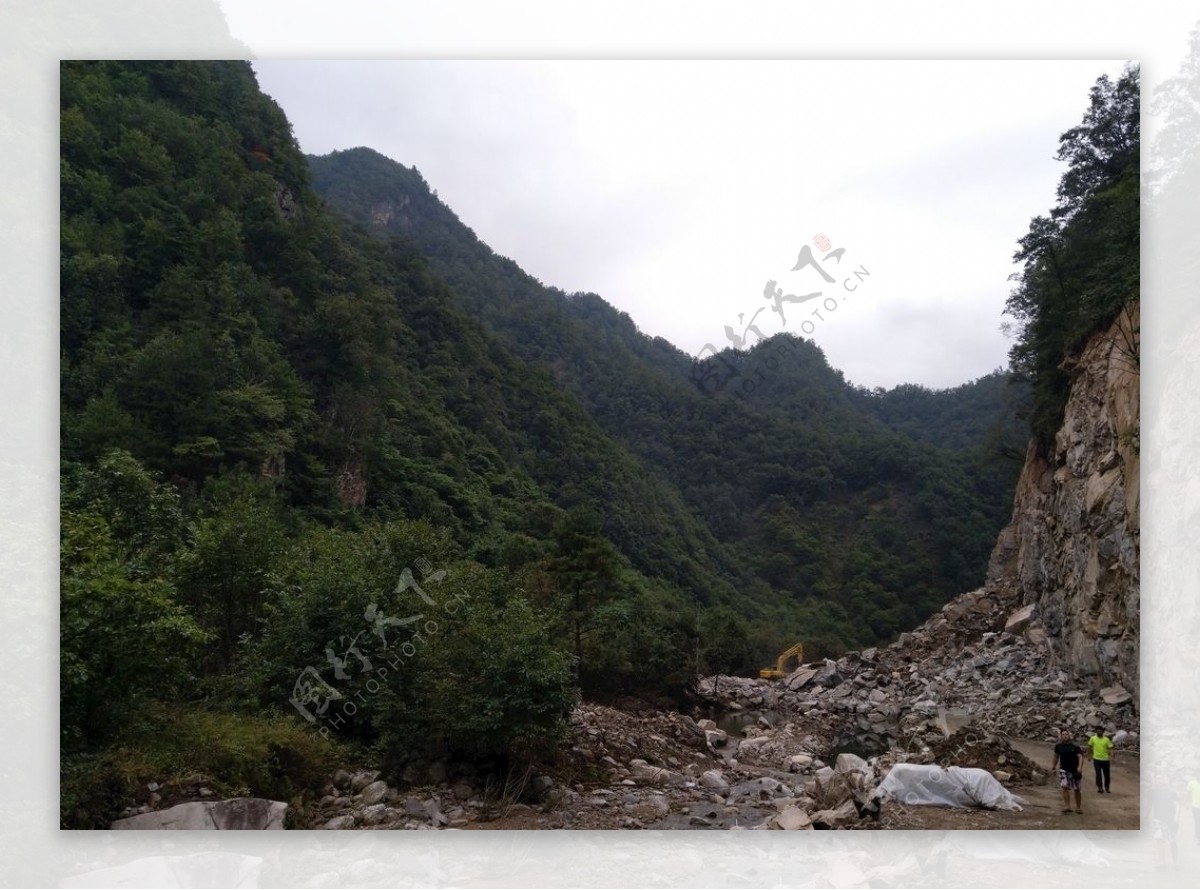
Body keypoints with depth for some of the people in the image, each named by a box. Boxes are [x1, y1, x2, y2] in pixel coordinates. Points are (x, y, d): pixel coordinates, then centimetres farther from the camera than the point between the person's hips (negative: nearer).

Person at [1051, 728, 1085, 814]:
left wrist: (1079, 767, -34)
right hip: (1063, 770, 2)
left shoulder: (1075, 747, -9)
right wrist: (1053, 766, 24)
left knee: (1076, 789, 7)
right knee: (1065, 787, -14)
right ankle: (1067, 806, -13)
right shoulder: (1058, 746, 2)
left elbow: (1080, 756, -19)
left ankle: (1078, 807, 21)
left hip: (1074, 770, -2)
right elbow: (1056, 756, 17)